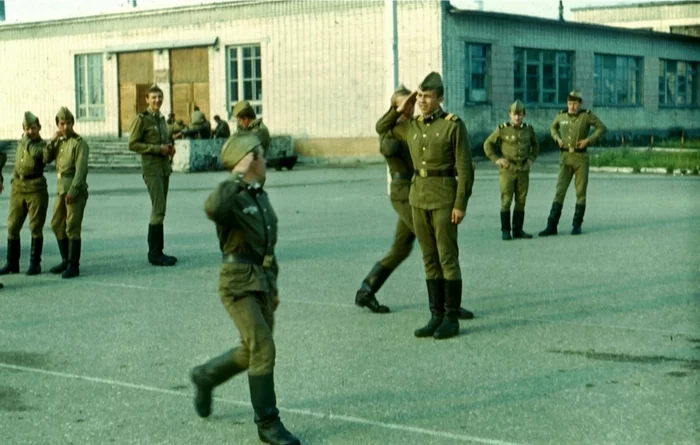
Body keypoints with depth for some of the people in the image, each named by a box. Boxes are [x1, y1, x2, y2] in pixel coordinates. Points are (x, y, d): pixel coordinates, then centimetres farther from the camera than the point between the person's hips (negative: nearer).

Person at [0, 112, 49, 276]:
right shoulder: (21, 143, 15)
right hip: (18, 189, 6)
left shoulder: (43, 145, -3)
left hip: (36, 189, -6)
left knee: (36, 228, -3)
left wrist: (27, 140, -10)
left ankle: (35, 264, 4)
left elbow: (36, 153, -25)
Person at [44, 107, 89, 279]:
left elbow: (81, 169, -15)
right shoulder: (59, 142, 15)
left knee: (72, 227, -8)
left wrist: (73, 190, -21)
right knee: (57, 225, 12)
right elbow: (46, 159, 9)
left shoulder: (79, 143, -8)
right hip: (61, 189, 8)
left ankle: (73, 266, -4)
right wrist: (52, 142, -3)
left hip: (75, 190, -8)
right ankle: (66, 260, 24)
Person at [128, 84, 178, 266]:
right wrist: (158, 148, -17)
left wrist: (169, 148, 5)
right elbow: (133, 144, -12)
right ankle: (155, 253, -9)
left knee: (159, 210, 9)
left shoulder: (161, 119, 17)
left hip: (165, 167, 8)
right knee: (158, 210, -12)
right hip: (152, 168, -8)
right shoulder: (141, 119, -7)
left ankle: (155, 251, 14)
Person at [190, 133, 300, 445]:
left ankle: (205, 376, 39)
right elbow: (213, 209, -39)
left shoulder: (261, 196, 14)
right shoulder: (231, 196, -13)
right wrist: (238, 176, -30)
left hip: (263, 281, 9)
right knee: (263, 349, -12)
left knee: (252, 352, 15)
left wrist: (273, 287, 22)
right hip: (239, 282, -9)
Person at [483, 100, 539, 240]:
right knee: (506, 200, -6)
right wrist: (496, 159, -4)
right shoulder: (502, 129, -5)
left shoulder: (528, 130, 5)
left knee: (521, 201, 5)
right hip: (508, 170, -3)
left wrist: (531, 159, 11)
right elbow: (487, 144, 3)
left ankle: (518, 230, 12)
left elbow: (535, 144, 23)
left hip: (523, 170, 4)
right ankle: (505, 231, -1)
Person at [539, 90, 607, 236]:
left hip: (581, 158, -2)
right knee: (560, 191, -4)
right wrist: (557, 139, 4)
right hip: (565, 158, 2)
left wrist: (588, 140, -13)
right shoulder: (562, 115, 4)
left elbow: (602, 128, -2)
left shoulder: (587, 115, -5)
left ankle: (577, 225, 12)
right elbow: (554, 127, 24)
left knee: (580, 192, 1)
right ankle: (552, 226, -6)